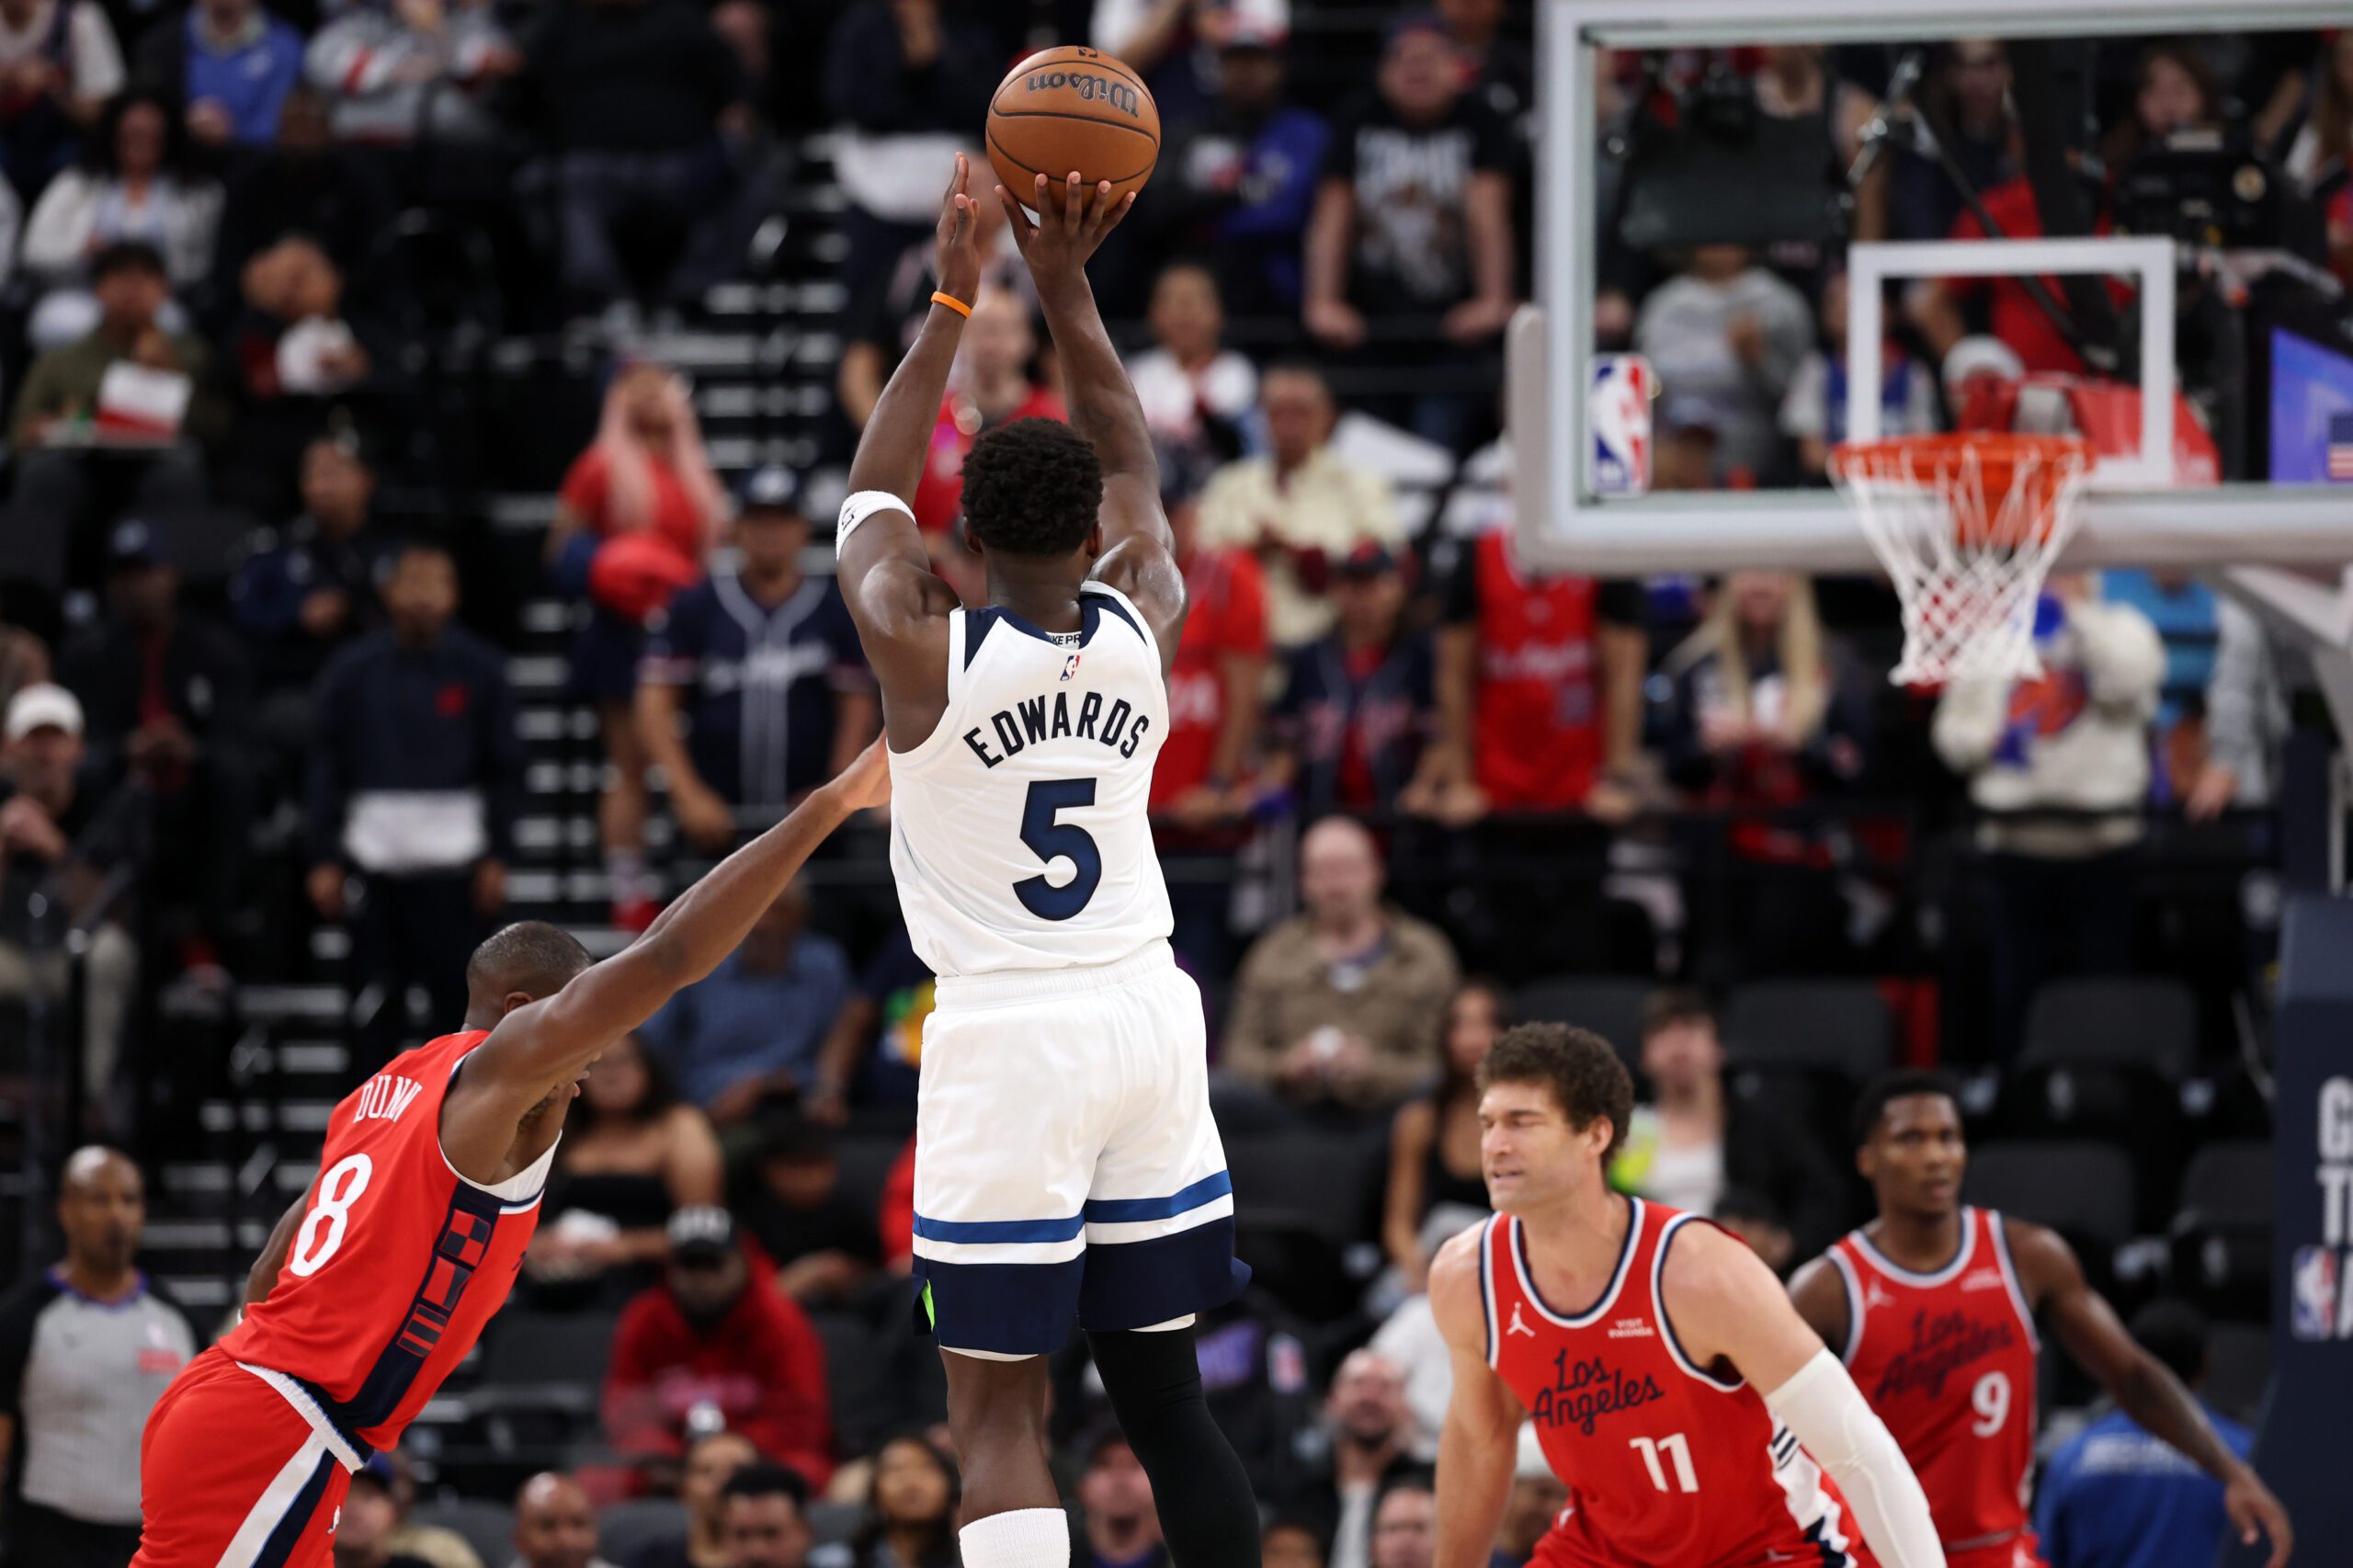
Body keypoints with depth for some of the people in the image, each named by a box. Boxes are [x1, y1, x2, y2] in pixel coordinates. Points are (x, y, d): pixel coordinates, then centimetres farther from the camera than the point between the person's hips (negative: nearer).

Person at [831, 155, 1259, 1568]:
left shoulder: (926, 650, -10)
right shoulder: (1146, 632, -1)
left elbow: (874, 496, 9)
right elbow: (1135, 477, 18)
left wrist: (955, 300, 13)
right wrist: (1067, 288, 18)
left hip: (1005, 1038, -4)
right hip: (1150, 1019, 4)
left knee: (999, 1415, -5)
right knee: (1165, 1391, 12)